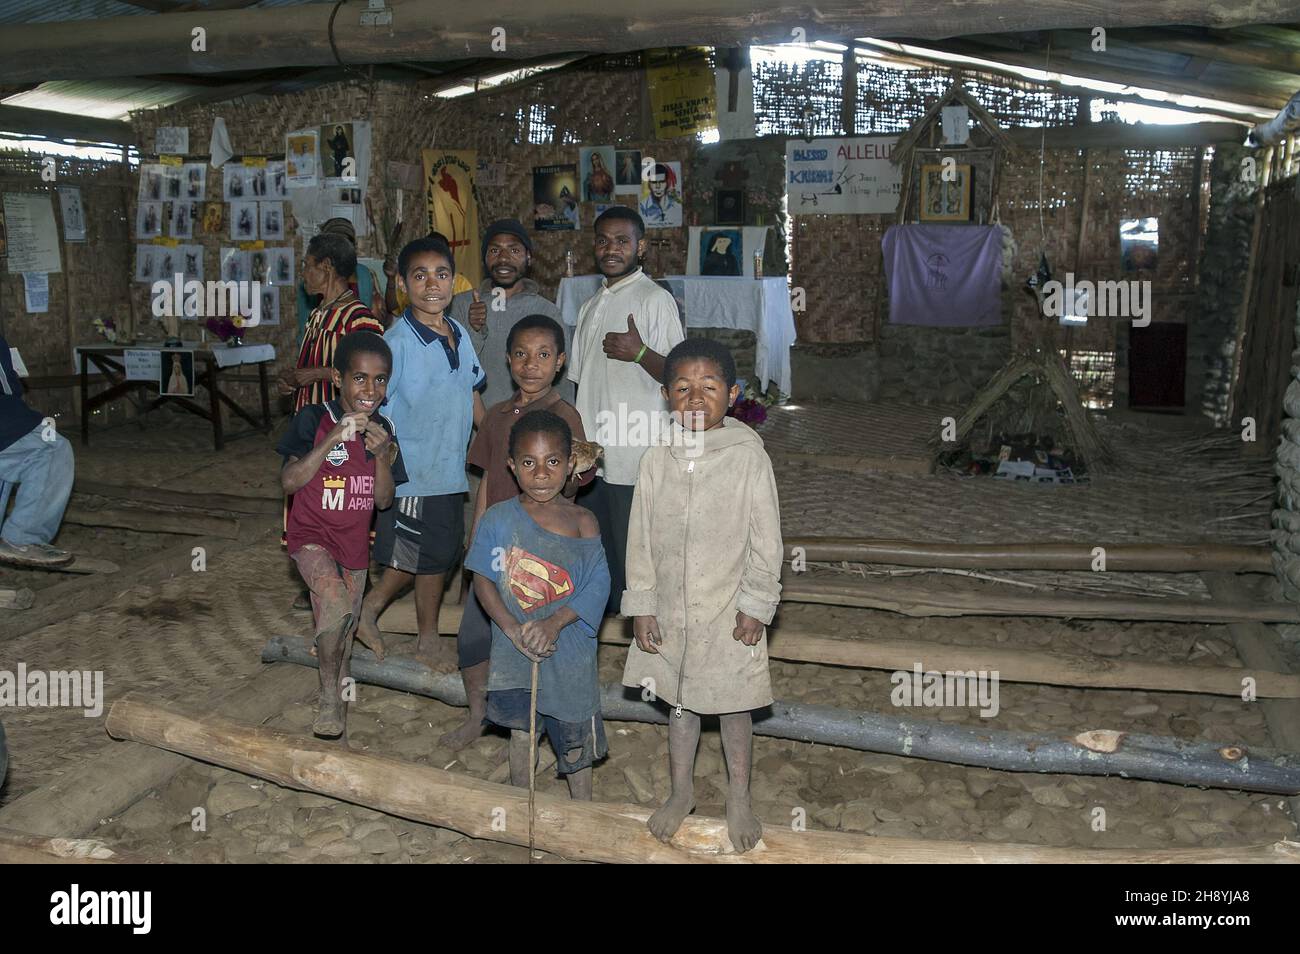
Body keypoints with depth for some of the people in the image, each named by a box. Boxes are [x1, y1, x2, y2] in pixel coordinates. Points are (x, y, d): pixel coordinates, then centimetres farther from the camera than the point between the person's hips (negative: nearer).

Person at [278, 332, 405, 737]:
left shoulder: (383, 430, 0)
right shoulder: (314, 419, -12)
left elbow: (383, 501, -1)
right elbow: (289, 481, -18)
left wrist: (381, 454, -18)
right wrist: (332, 440, -26)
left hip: (354, 544, 5)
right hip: (311, 536, -5)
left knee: (342, 634, 16)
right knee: (337, 603, -29)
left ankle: (336, 707, 37)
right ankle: (328, 697, -9)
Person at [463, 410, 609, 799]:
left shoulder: (582, 522, -9)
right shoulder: (498, 519, -6)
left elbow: (597, 585, -11)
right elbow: (483, 579, -6)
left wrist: (555, 622, -23)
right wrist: (513, 629, -19)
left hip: (568, 646, -1)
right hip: (514, 647, 1)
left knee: (574, 732, 11)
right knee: (520, 728, 19)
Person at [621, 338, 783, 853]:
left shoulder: (749, 457, -13)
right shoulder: (656, 461, -5)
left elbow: (765, 540, -9)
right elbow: (641, 539, 0)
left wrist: (755, 606, -9)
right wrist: (641, 606, -1)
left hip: (728, 610, -3)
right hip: (670, 610, 3)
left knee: (733, 705, 13)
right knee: (678, 701, 19)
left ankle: (739, 799, 33)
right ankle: (681, 791, 39)